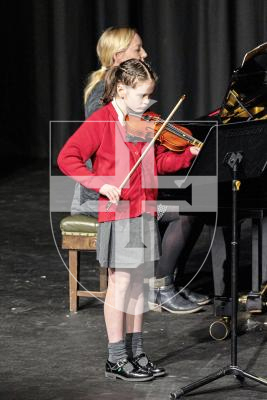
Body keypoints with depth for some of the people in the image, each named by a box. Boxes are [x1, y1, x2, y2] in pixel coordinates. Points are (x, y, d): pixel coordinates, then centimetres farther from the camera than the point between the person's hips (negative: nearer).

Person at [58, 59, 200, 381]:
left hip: (144, 211, 7)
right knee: (120, 283, -1)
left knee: (137, 282, 12)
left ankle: (136, 353, 21)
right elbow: (67, 158, -14)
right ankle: (116, 360, 7)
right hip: (117, 212, -7)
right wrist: (100, 183, -23)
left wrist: (189, 155, -4)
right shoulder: (101, 121, -11)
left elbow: (158, 161, 12)